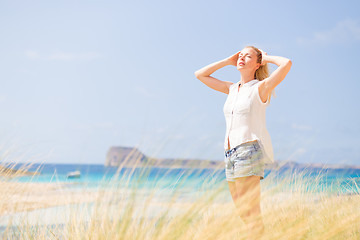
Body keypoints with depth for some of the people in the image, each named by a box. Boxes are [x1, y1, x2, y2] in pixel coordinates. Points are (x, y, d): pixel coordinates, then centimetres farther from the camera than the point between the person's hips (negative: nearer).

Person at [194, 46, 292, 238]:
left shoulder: (260, 88, 0)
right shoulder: (232, 89, 19)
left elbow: (287, 63, -14)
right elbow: (200, 74, 24)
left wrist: (267, 58, 5)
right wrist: (228, 61, 18)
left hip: (249, 150, -7)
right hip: (231, 155, 7)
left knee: (250, 212, -12)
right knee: (242, 214, 9)